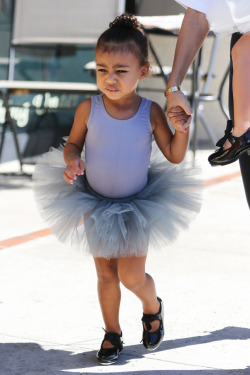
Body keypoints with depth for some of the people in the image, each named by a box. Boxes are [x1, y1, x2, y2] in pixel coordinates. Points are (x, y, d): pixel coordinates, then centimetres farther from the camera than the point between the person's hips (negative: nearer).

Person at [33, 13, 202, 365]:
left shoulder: (150, 112, -16)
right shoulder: (89, 109, -16)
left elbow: (174, 156, -8)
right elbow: (73, 143, -1)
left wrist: (182, 126, -25)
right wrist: (71, 161, -23)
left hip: (138, 208, -1)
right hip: (95, 206, 2)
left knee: (132, 277, -2)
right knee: (106, 274, 13)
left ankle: (153, 308, 32)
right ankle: (113, 334, 32)